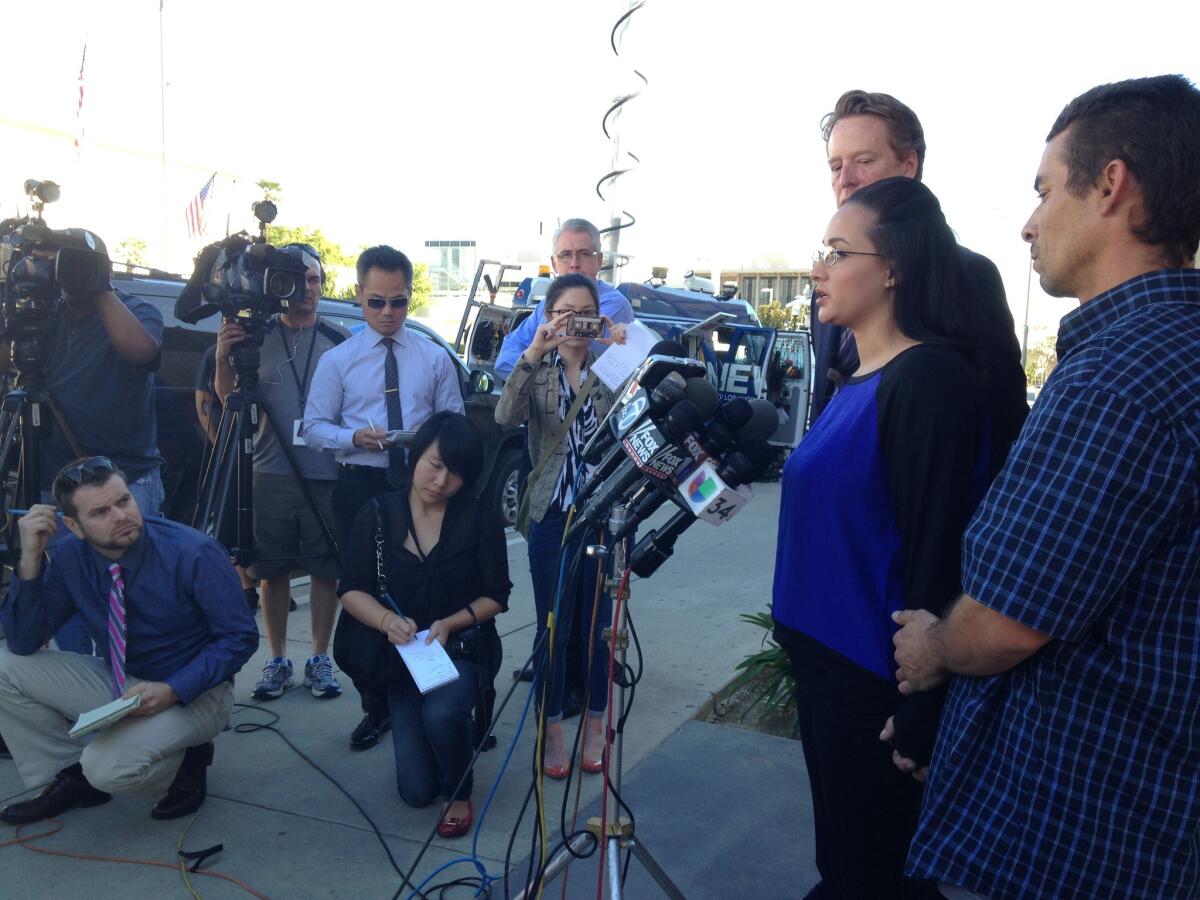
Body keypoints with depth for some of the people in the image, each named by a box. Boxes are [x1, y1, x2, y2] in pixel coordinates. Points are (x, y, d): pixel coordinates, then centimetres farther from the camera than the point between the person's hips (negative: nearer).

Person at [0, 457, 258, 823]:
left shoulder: (195, 554, -22)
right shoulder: (69, 556, -8)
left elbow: (240, 638, -17)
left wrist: (172, 691, -29)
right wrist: (30, 559, -20)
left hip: (191, 692, -6)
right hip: (117, 683, 6)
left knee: (110, 768, -31)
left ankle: (186, 761, 2)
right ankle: (72, 777, 8)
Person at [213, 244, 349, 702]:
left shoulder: (339, 339, 4)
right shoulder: (256, 336, 6)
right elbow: (230, 398, 3)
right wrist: (223, 360, -15)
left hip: (327, 473, -1)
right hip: (272, 472, 1)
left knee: (326, 569, 5)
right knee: (272, 570, 8)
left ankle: (320, 660, 17)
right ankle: (277, 661, 20)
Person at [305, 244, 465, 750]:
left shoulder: (434, 358, 6)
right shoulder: (337, 361, 3)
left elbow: (455, 420, 9)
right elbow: (315, 428, 2)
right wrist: (355, 437, -18)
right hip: (361, 486, 0)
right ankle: (375, 706, 22)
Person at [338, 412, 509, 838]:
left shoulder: (481, 520, -9)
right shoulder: (377, 515, -6)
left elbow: (495, 596, -5)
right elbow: (352, 590, -5)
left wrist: (450, 624, -22)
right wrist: (387, 620, -24)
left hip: (464, 647, -1)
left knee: (441, 713, -35)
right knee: (416, 790, -2)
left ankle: (459, 793, -2)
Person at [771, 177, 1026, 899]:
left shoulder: (928, 378, -19)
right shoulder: (861, 378, 9)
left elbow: (934, 552, -21)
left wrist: (917, 717, -19)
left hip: (875, 678, -8)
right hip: (825, 656, 8)